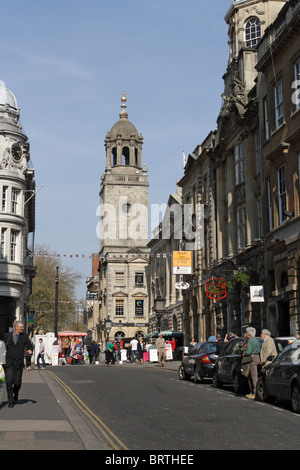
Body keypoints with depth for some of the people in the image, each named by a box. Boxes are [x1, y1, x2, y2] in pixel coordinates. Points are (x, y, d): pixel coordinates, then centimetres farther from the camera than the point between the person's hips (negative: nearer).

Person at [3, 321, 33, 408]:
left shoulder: (24, 336, 7)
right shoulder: (7, 335, 6)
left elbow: (29, 346, 5)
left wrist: (29, 350, -18)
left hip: (18, 363, 1)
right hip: (8, 362, -1)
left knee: (17, 382, 3)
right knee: (9, 381, -10)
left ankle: (15, 394, 34)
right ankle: (10, 401, 1)